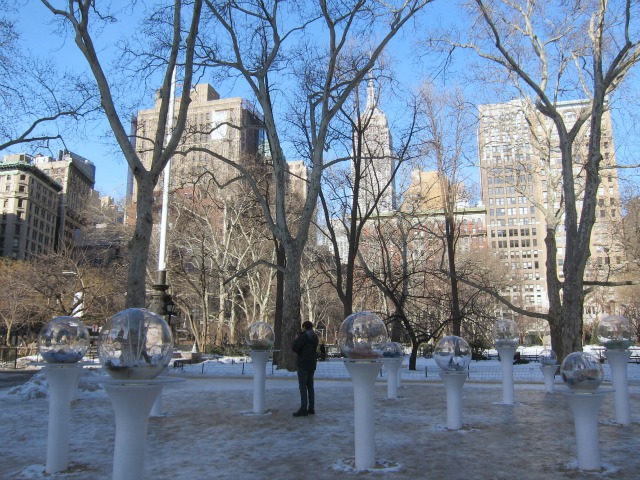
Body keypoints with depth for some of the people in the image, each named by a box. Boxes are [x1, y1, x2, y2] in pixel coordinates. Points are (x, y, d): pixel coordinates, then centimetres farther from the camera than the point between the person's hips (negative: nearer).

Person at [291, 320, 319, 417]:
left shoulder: (304, 336, -13)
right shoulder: (315, 337, 13)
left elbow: (294, 347, -17)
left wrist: (296, 339, 1)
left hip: (303, 364, -8)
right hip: (312, 365, 8)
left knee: (303, 387, -6)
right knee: (310, 387, 11)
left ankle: (303, 409, -8)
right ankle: (311, 408, 13)